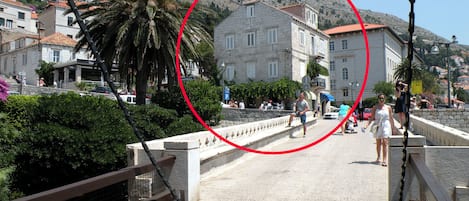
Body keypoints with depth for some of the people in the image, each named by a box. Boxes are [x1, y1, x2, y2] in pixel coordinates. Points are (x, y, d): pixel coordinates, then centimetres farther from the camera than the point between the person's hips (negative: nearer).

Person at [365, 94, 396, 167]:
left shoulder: (388, 108, 5)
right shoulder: (375, 107, 2)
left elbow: (391, 119, 10)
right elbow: (372, 117, 1)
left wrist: (393, 128, 11)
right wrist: (367, 124, -12)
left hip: (386, 126, -1)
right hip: (377, 126, 1)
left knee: (385, 143, -11)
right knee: (378, 143, 11)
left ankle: (384, 160, -13)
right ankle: (378, 157, 31)